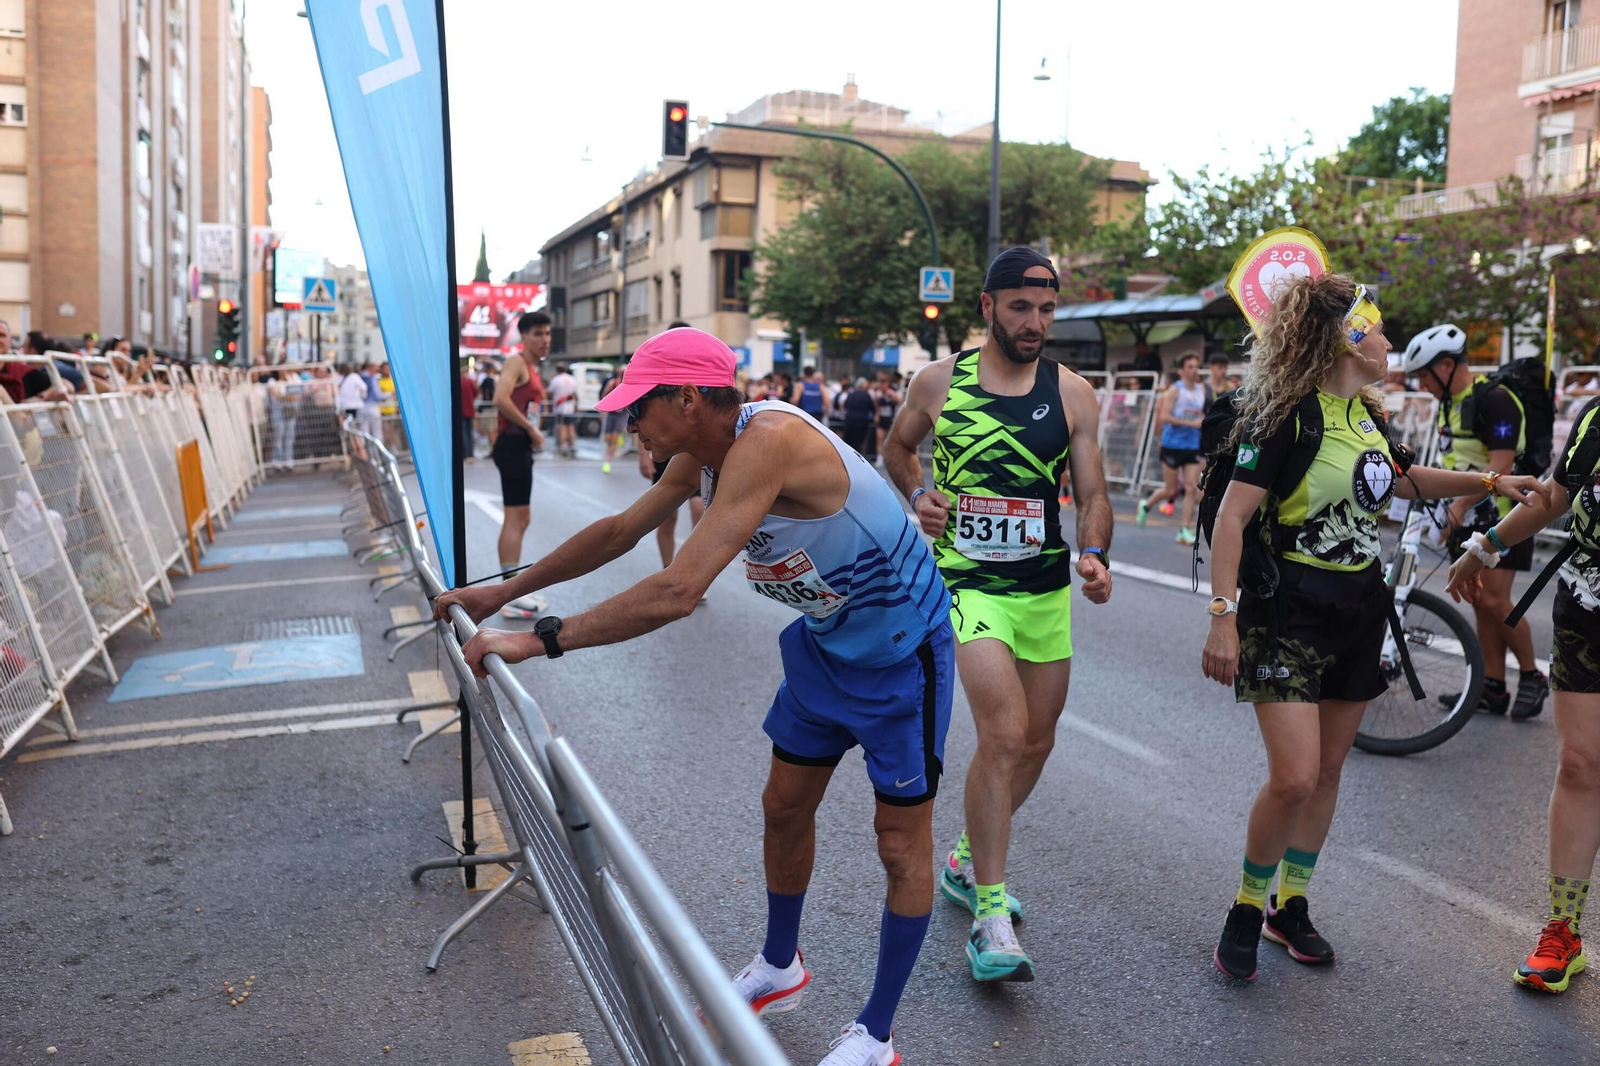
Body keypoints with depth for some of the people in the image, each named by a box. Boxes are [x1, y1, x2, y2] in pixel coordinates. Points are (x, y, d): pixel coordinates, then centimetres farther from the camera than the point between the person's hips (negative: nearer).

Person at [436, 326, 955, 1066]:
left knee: (901, 841, 4)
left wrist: (541, 640, -32)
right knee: (784, 808, 18)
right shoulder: (699, 456, -5)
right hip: (826, 638, 9)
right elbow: (619, 532, 8)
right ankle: (780, 970, 41)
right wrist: (503, 592, 9)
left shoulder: (766, 441, -34)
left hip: (900, 647, -9)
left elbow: (677, 593, -39)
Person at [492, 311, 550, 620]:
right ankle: (510, 597, -8)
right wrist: (531, 429, -19)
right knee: (516, 519, -10)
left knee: (517, 520, 15)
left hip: (521, 446, 11)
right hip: (512, 445, -11)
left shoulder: (533, 369, 19)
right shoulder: (517, 362, -11)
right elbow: (501, 399, -26)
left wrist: (533, 433, 8)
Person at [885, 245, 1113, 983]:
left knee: (1036, 741, 14)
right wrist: (918, 494, -4)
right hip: (968, 583, -4)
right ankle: (990, 914, -6)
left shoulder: (1072, 394, 1)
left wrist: (1094, 555, -19)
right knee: (1005, 736, -18)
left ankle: (969, 861, 39)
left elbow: (1092, 491, 0)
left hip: (1047, 588, 4)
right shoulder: (938, 381, -2)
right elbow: (897, 447, 16)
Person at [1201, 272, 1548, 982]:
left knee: (1328, 769, 11)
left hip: (1358, 612, 8)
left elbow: (1402, 479, 30)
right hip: (1288, 616, -8)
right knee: (1294, 778, -14)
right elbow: (1231, 517, -20)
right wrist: (1223, 617, -26)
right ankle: (1246, 909, 9)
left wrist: (1491, 482, 23)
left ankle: (1290, 908, 27)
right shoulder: (1289, 414, -15)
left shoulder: (1366, 414, 10)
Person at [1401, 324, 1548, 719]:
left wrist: (1459, 505, -29)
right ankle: (1493, 689, 12)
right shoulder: (1450, 403, 11)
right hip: (1466, 518, 9)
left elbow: (1500, 467, -23)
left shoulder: (1494, 400, -17)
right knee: (1479, 602, 7)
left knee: (1495, 601, -11)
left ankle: (1533, 677, 8)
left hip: (1499, 516, -9)